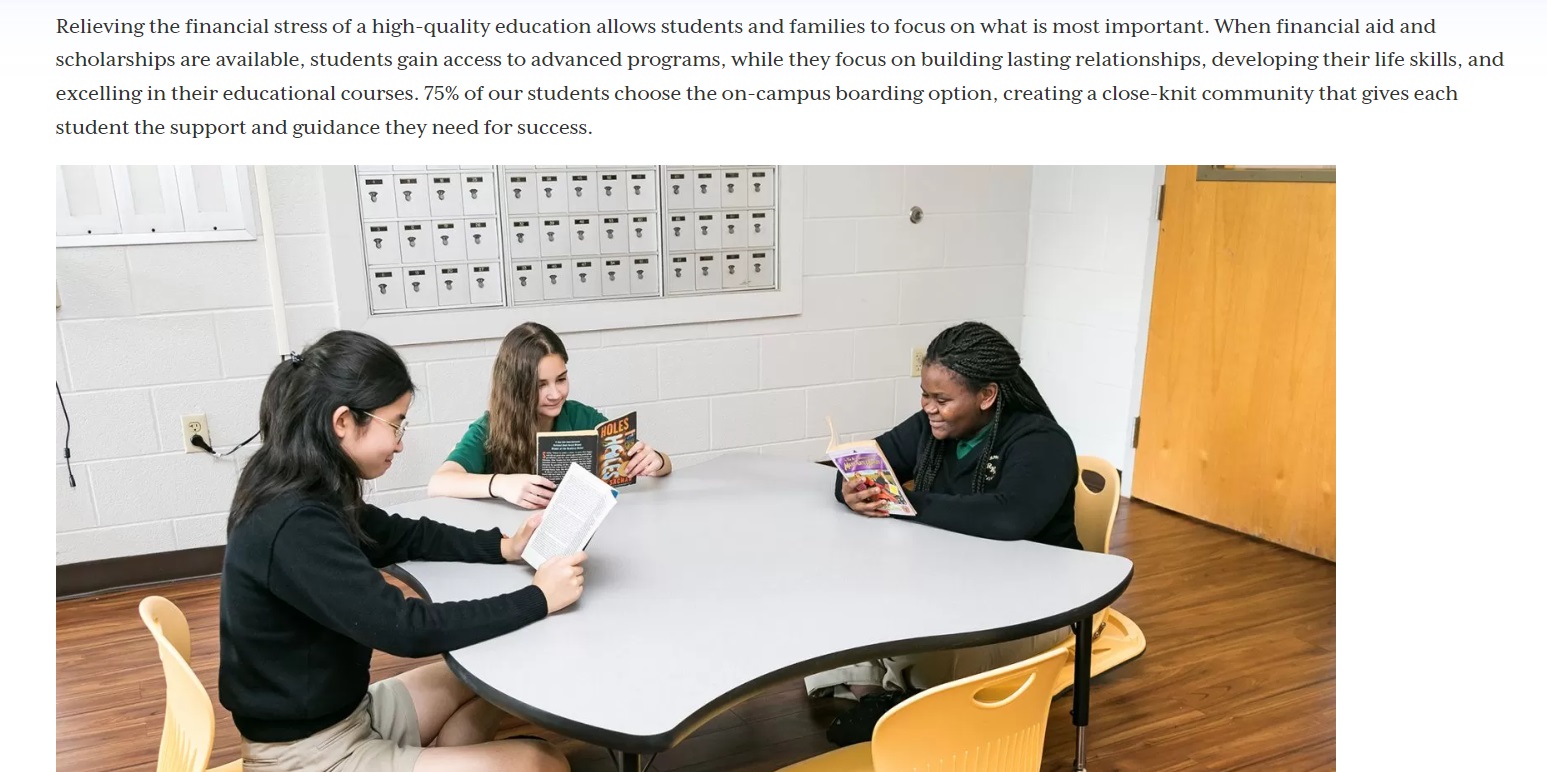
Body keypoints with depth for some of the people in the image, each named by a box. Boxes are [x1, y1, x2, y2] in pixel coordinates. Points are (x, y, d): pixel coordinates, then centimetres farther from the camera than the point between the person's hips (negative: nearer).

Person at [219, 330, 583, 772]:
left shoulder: (304, 497, 0)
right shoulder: (296, 528, -29)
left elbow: (405, 536, 11)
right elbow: (406, 628, -30)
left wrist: (505, 547, -2)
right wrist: (538, 598, -22)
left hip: (341, 712, 10)